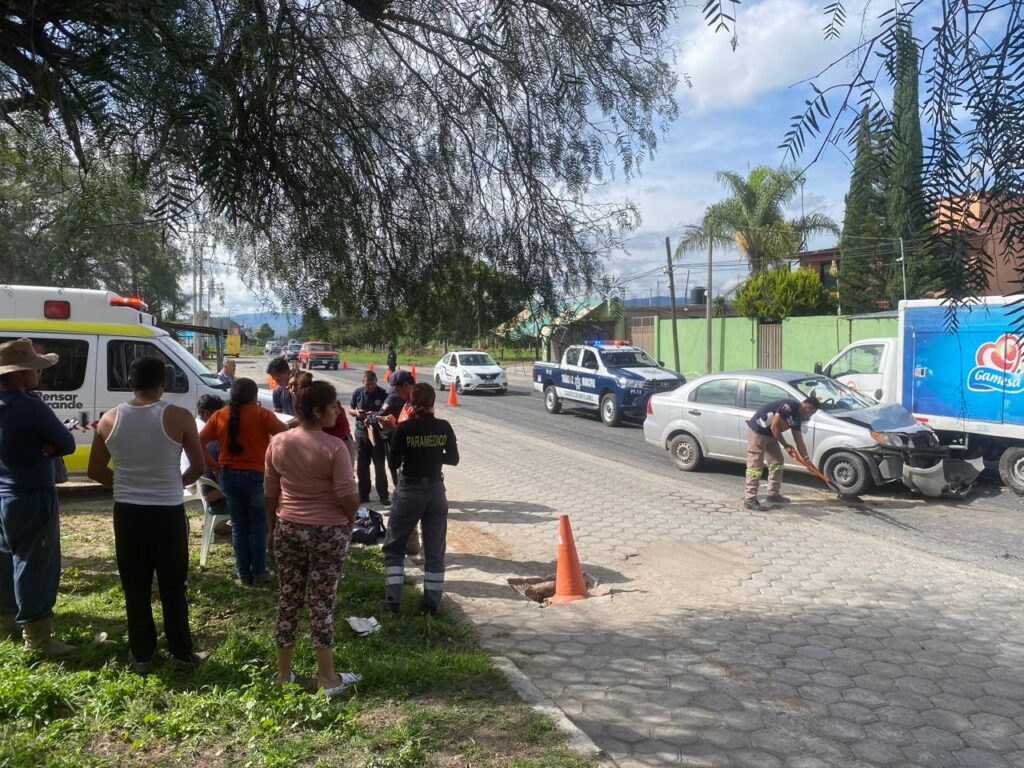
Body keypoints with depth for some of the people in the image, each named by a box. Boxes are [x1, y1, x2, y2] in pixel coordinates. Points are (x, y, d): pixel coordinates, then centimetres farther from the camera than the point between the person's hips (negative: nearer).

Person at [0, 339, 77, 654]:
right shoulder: (31, 407, -20)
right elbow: (67, 444, -12)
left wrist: (28, 450, -1)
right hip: (32, 499, -9)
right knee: (35, 566, 0)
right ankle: (37, 635, 8)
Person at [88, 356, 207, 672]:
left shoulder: (109, 419, -2)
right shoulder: (179, 417, -11)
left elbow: (95, 471, 6)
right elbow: (198, 467, -4)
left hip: (127, 512, 2)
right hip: (168, 513, -2)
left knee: (135, 589, 13)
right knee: (173, 588, 10)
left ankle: (141, 656, 22)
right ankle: (182, 654, 19)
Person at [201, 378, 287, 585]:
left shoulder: (219, 416, 3)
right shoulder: (261, 414, -9)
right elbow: (285, 433, -15)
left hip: (229, 476, 4)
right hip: (255, 475, -4)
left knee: (238, 526, 13)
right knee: (258, 526, 8)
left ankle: (244, 573, 18)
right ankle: (259, 573, 11)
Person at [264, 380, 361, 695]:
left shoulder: (278, 442, -2)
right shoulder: (334, 447, -17)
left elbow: (270, 493, 6)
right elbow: (348, 496, -17)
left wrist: (272, 530, 16)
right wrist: (349, 524, 2)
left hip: (288, 529, 4)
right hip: (329, 532, -4)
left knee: (288, 598, 14)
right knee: (322, 602, 5)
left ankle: (283, 672, 26)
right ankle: (327, 678, 15)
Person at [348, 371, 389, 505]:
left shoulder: (383, 394, -7)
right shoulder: (357, 393, 3)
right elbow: (350, 409, 12)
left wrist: (376, 415, -24)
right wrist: (356, 412, -11)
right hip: (361, 433, 3)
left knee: (379, 466, 2)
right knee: (361, 466, 10)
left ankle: (383, 496, 8)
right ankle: (363, 495, 21)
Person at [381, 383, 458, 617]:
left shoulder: (404, 428, -13)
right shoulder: (444, 427, -6)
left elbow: (394, 463, -7)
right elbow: (453, 459, 4)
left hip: (409, 491, -2)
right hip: (436, 491, 2)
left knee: (394, 546, 14)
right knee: (435, 550, 14)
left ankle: (393, 603, 10)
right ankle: (432, 605, 19)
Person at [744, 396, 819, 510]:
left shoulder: (796, 417, 9)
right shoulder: (789, 406, -20)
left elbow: (799, 441, 14)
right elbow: (774, 427, -22)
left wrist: (807, 460, 12)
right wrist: (785, 445, -13)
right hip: (757, 431, -10)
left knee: (777, 462, 13)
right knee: (755, 466, -10)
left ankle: (773, 494, 22)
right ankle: (750, 500, -9)